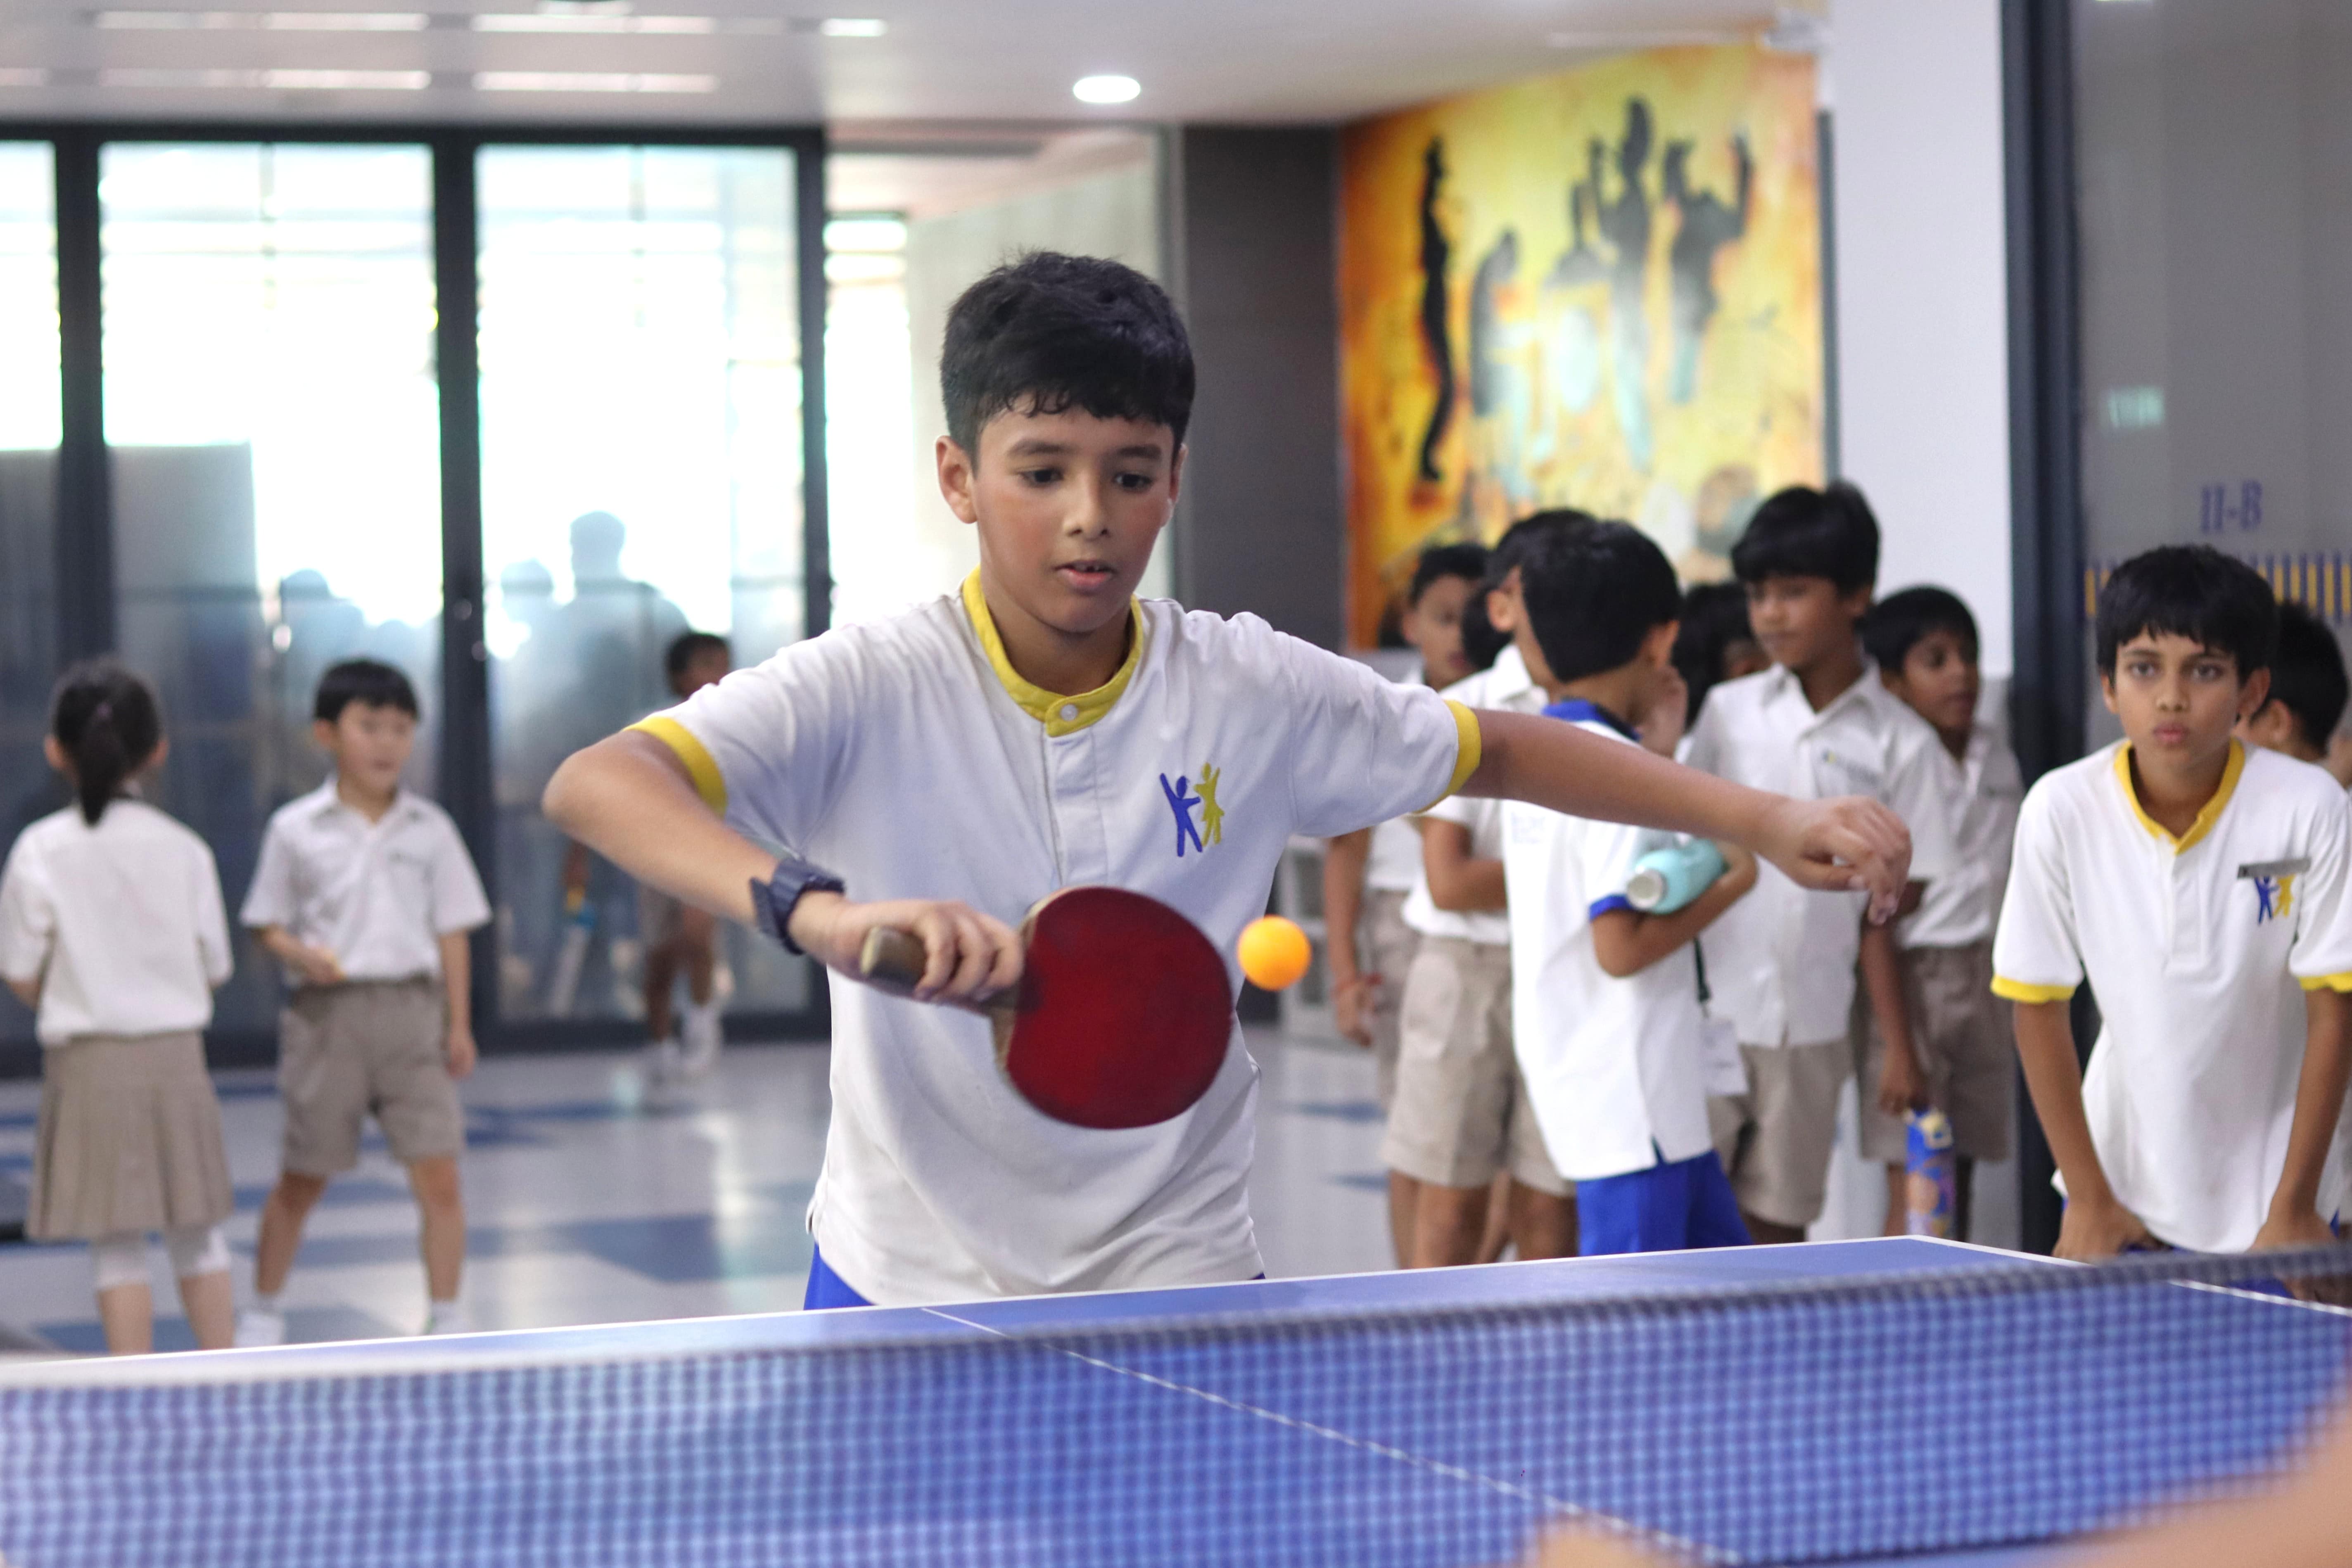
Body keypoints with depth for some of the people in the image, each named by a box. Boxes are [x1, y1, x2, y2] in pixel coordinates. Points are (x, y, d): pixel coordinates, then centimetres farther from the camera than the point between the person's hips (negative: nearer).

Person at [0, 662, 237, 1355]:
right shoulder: (185, 850, -2)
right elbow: (213, 970, 3)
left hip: (89, 1062, -2)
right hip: (178, 1052, 2)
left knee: (116, 1248, 3)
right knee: (197, 1238, 14)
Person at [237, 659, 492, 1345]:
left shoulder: (430, 829, 6)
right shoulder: (296, 829, 2)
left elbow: (451, 930, 7)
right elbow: (267, 926, 6)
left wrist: (458, 1024, 2)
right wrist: (301, 954, -15)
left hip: (412, 1011, 1)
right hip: (329, 1012, -1)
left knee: (438, 1173, -6)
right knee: (303, 1178, 8)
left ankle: (446, 1319, 5)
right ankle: (263, 1310, 25)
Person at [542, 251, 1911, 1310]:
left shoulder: (1254, 690, -6)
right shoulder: (874, 691, -14)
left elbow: (1499, 748, 9)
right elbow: (591, 785, -27)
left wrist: (1766, 817, -1)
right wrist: (819, 912, -45)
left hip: (1175, 1285, 1)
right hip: (909, 1286, -1)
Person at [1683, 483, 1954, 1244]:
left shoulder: (1900, 742, 0)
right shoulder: (1729, 712, 3)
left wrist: (1899, 1045, 2)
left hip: (1810, 1023, 0)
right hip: (1706, 1009, 0)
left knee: (1776, 1225, 8)